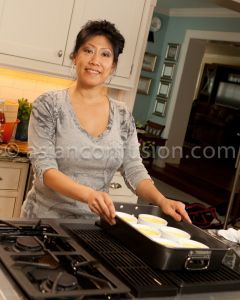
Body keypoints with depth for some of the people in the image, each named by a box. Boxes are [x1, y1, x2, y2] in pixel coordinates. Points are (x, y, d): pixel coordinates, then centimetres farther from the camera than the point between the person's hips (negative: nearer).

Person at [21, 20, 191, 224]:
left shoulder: (123, 116, 0)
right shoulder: (49, 105, -10)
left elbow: (134, 170, -1)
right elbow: (44, 167, -17)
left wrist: (162, 200, -20)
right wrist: (88, 194, -33)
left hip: (96, 222, 3)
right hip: (46, 218, -3)